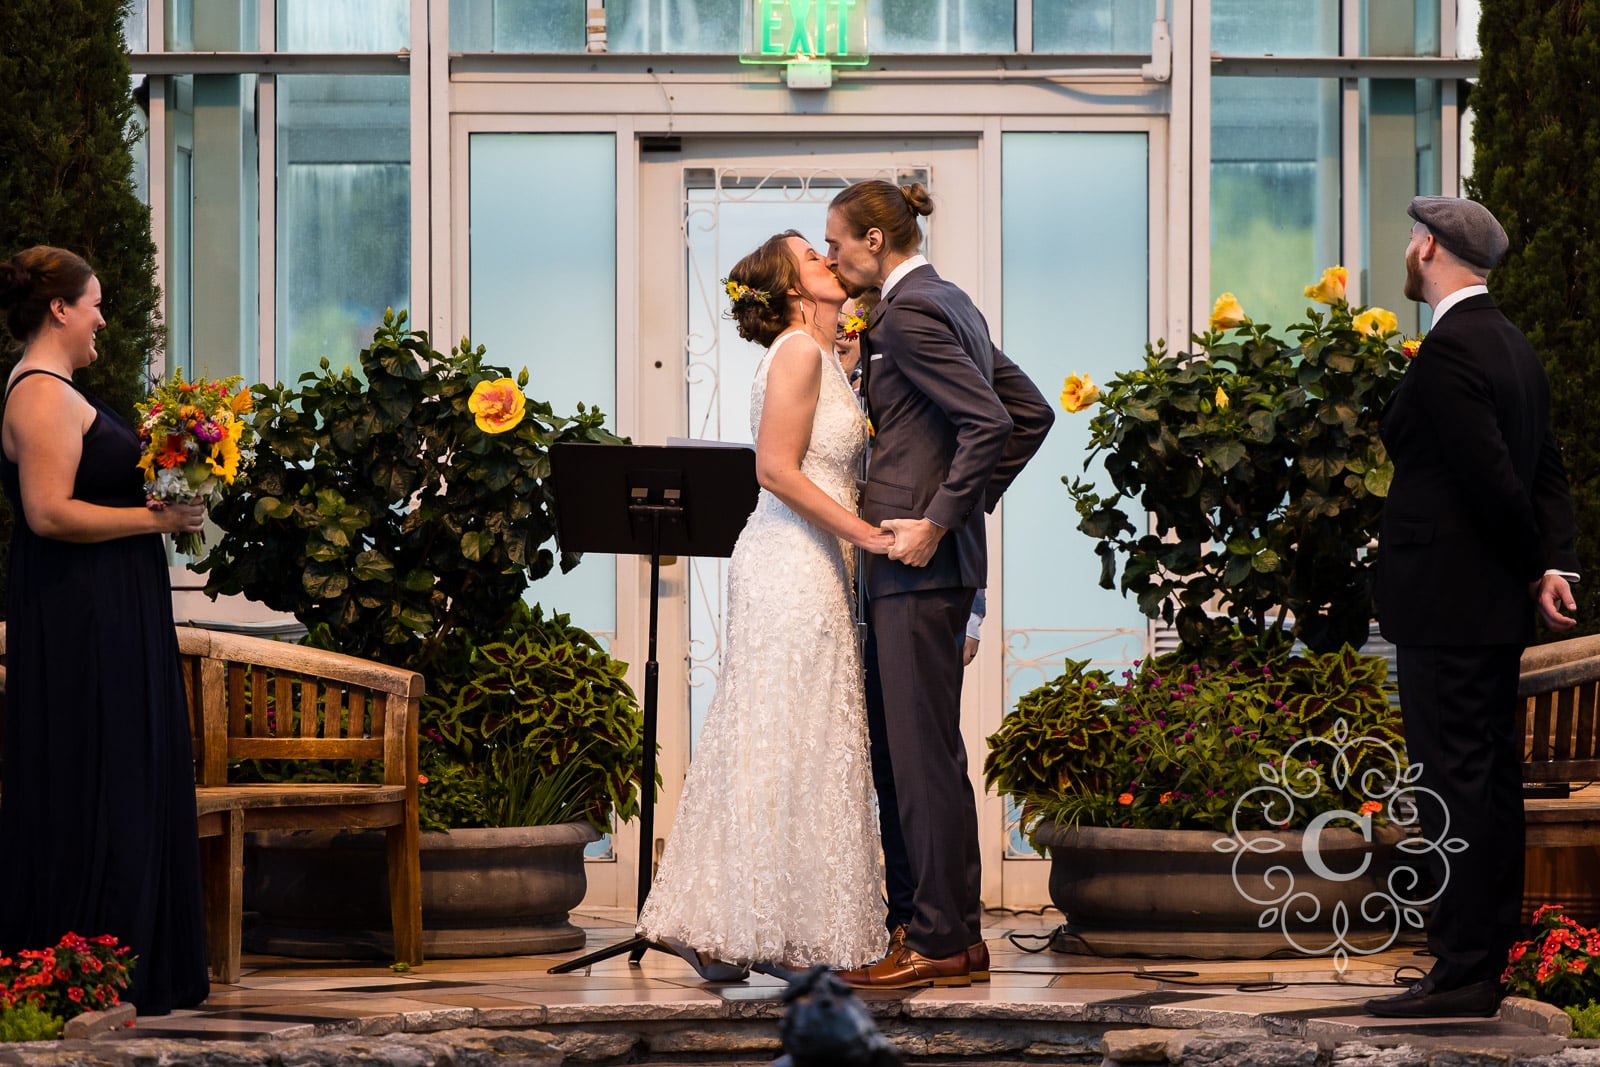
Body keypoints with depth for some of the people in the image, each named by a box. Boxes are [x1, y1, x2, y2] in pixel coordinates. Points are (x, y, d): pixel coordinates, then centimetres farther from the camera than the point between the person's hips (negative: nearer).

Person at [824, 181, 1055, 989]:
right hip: (921, 561, 10)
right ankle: (920, 920, 18)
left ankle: (942, 940, -3)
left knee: (923, 749, -6)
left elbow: (989, 422, -23)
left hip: (919, 562, -10)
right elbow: (1030, 413, 20)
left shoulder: (910, 314, -14)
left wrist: (938, 521, -19)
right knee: (894, 747, 14)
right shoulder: (950, 303, 16)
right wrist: (974, 497, 16)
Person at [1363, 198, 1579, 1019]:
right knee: (1489, 787, 12)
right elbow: (1546, 472, 11)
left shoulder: (1448, 352, -16)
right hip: (1493, 606, 10)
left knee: (1457, 788, -8)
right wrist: (1555, 566, 0)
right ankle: (1483, 965, 17)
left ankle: (1461, 974, -7)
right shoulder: (1514, 348, 14)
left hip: (1447, 609, -10)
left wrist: (1534, 568, -5)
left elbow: (1495, 480, -19)